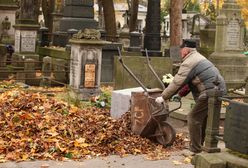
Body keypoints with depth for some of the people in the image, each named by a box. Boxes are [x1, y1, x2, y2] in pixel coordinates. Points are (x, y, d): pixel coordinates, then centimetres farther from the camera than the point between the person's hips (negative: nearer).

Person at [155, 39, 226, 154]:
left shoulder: (188, 63, -12)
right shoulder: (198, 58, 21)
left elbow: (176, 83, -14)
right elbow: (188, 82, 26)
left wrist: (163, 97, -7)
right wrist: (180, 94, 26)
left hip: (209, 93, -10)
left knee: (194, 118, -3)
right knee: (202, 117, 21)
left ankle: (195, 148, 1)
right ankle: (199, 144, 31)